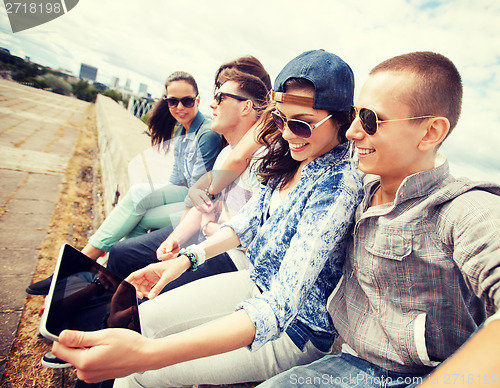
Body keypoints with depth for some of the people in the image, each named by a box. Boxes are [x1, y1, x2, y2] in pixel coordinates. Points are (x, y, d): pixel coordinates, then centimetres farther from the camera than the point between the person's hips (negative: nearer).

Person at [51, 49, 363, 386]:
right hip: (259, 284, 7)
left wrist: (148, 353, -46)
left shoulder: (338, 186, -30)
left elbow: (281, 306, -37)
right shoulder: (289, 159, -5)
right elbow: (250, 220, 8)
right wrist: (188, 258, -4)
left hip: (298, 329, -6)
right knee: (146, 316, 3)